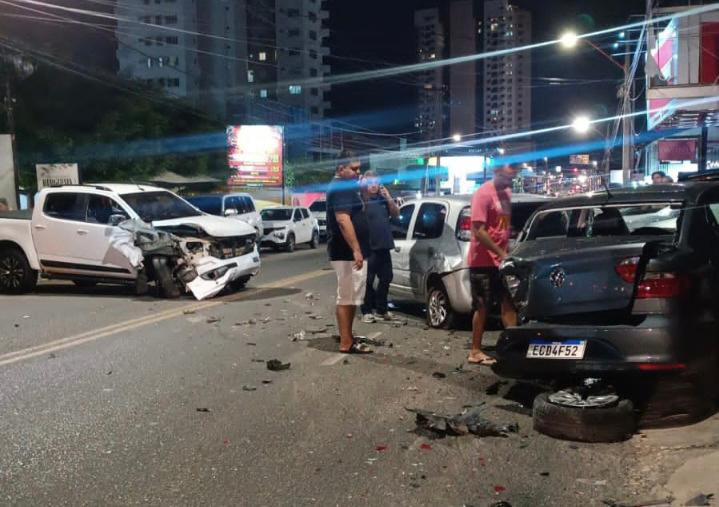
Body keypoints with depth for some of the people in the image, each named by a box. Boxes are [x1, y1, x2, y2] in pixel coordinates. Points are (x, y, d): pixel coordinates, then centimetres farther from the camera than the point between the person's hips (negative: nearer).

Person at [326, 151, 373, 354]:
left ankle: (347, 336, 24)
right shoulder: (340, 187, -15)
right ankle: (346, 343, -3)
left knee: (350, 297, 16)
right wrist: (356, 250, -30)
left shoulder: (345, 186, 18)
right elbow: (343, 220, -27)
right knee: (347, 298, -7)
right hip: (347, 253, -11)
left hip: (349, 252, 11)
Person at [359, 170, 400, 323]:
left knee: (386, 278, 14)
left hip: (384, 245, 7)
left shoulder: (383, 198, 12)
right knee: (368, 280, -2)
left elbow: (396, 214, 15)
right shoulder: (361, 200, -8)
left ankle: (381, 309, 26)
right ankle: (367, 311, 7)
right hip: (368, 247, -7)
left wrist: (389, 198, 0)